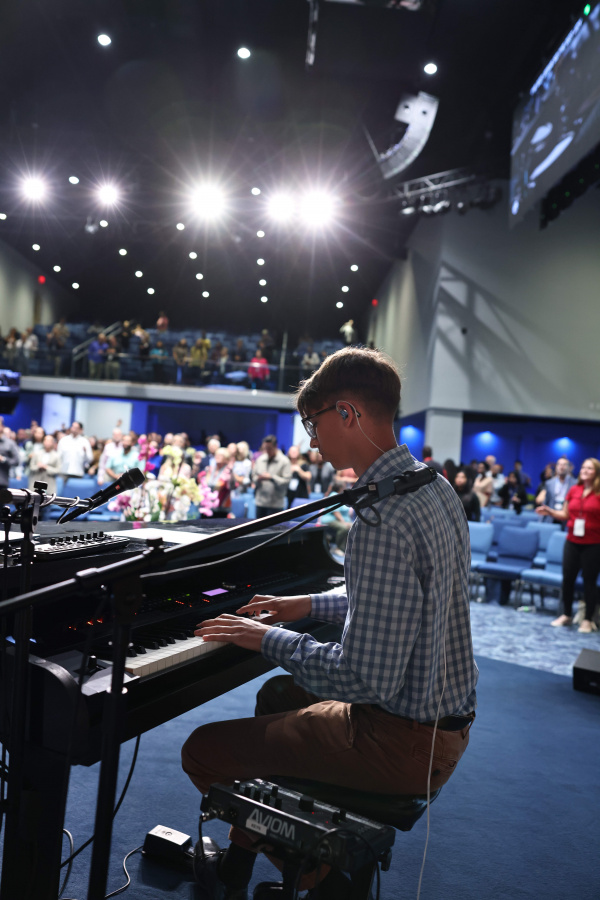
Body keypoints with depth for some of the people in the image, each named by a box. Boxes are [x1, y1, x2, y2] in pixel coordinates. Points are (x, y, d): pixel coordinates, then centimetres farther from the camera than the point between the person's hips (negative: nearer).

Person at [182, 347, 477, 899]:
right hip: (447, 718, 10)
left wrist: (270, 639, -16)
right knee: (278, 694, 29)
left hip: (404, 740, -10)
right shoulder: (434, 487, 3)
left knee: (204, 750, -3)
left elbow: (368, 680, -30)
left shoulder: (384, 520, -30)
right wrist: (312, 605, 15)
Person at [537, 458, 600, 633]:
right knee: (568, 578, 7)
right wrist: (549, 511, -3)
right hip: (572, 542, 4)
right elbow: (565, 515, 12)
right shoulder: (573, 490, 6)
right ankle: (566, 615, 23)